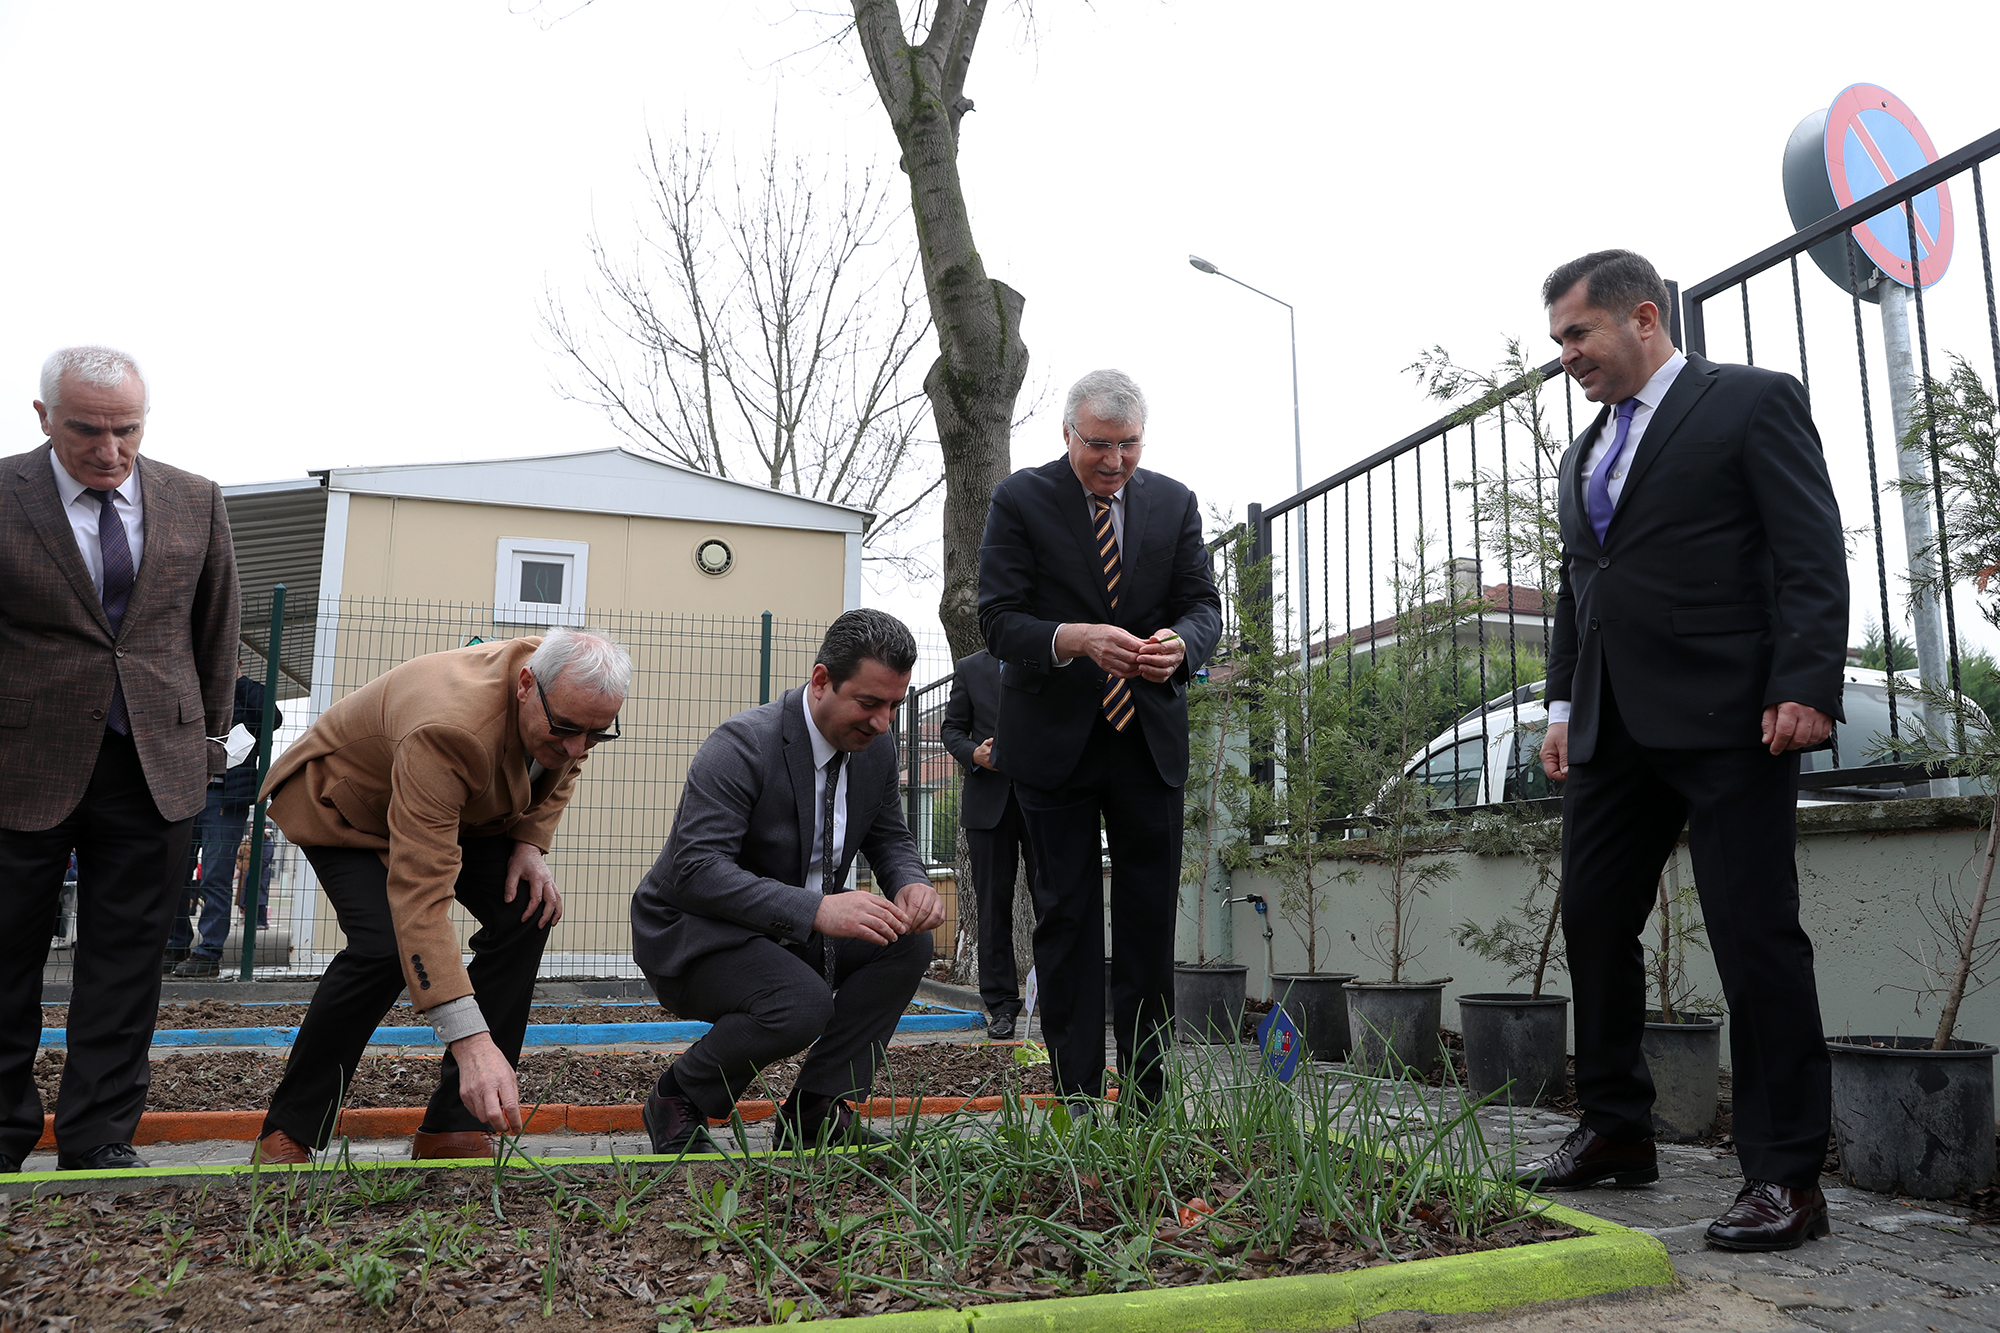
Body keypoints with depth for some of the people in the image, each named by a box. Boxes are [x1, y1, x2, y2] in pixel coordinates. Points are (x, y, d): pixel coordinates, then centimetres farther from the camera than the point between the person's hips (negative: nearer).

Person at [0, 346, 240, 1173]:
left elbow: (218, 629, 12)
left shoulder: (195, 502, 3)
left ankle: (99, 1139, 17)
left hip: (155, 764, 2)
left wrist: (209, 735, 12)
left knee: (126, 956, 7)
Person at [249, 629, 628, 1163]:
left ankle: (452, 1129, -5)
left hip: (460, 806, 7)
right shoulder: (448, 728, -44)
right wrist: (470, 1040, -54)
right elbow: (420, 892, -48)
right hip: (341, 803, -6)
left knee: (526, 910, -13)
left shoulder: (574, 696, -22)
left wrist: (530, 843, -15)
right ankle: (289, 1133, -6)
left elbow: (559, 770, 5)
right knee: (385, 945, -29)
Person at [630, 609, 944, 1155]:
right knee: (801, 1003, -33)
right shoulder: (742, 744, -25)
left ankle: (816, 1109, -3)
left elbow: (890, 838, 10)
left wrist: (912, 885, -16)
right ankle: (677, 1100, -4)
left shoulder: (877, 745, -2)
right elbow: (696, 869, -32)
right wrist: (815, 910, -42)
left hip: (793, 935, 8)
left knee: (908, 940, -12)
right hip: (696, 934, -7)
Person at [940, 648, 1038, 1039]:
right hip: (989, 800, 1)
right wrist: (973, 754, -8)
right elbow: (952, 727, 12)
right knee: (994, 904, 3)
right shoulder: (969, 668, 12)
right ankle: (1001, 1005, 9)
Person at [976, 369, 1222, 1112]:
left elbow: (1203, 603, 4)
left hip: (1150, 737, 3)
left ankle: (1147, 1098, 18)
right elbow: (998, 619, -10)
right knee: (1065, 917, 4)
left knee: (1150, 919, 7)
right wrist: (1074, 639, -30)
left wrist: (1181, 643, -21)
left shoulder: (1174, 502, 6)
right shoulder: (1020, 500, -4)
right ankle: (1075, 1099, 11)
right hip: (1055, 738, -3)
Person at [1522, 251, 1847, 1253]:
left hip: (1726, 719, -7)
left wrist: (1806, 686, -17)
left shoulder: (1754, 400, 1)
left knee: (1756, 936, -4)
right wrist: (1564, 702, 14)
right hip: (1614, 728, 8)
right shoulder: (1584, 454, 22)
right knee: (1593, 920, 9)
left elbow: (1811, 556, -7)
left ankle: (1785, 1175, 5)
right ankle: (1616, 1132, 22)